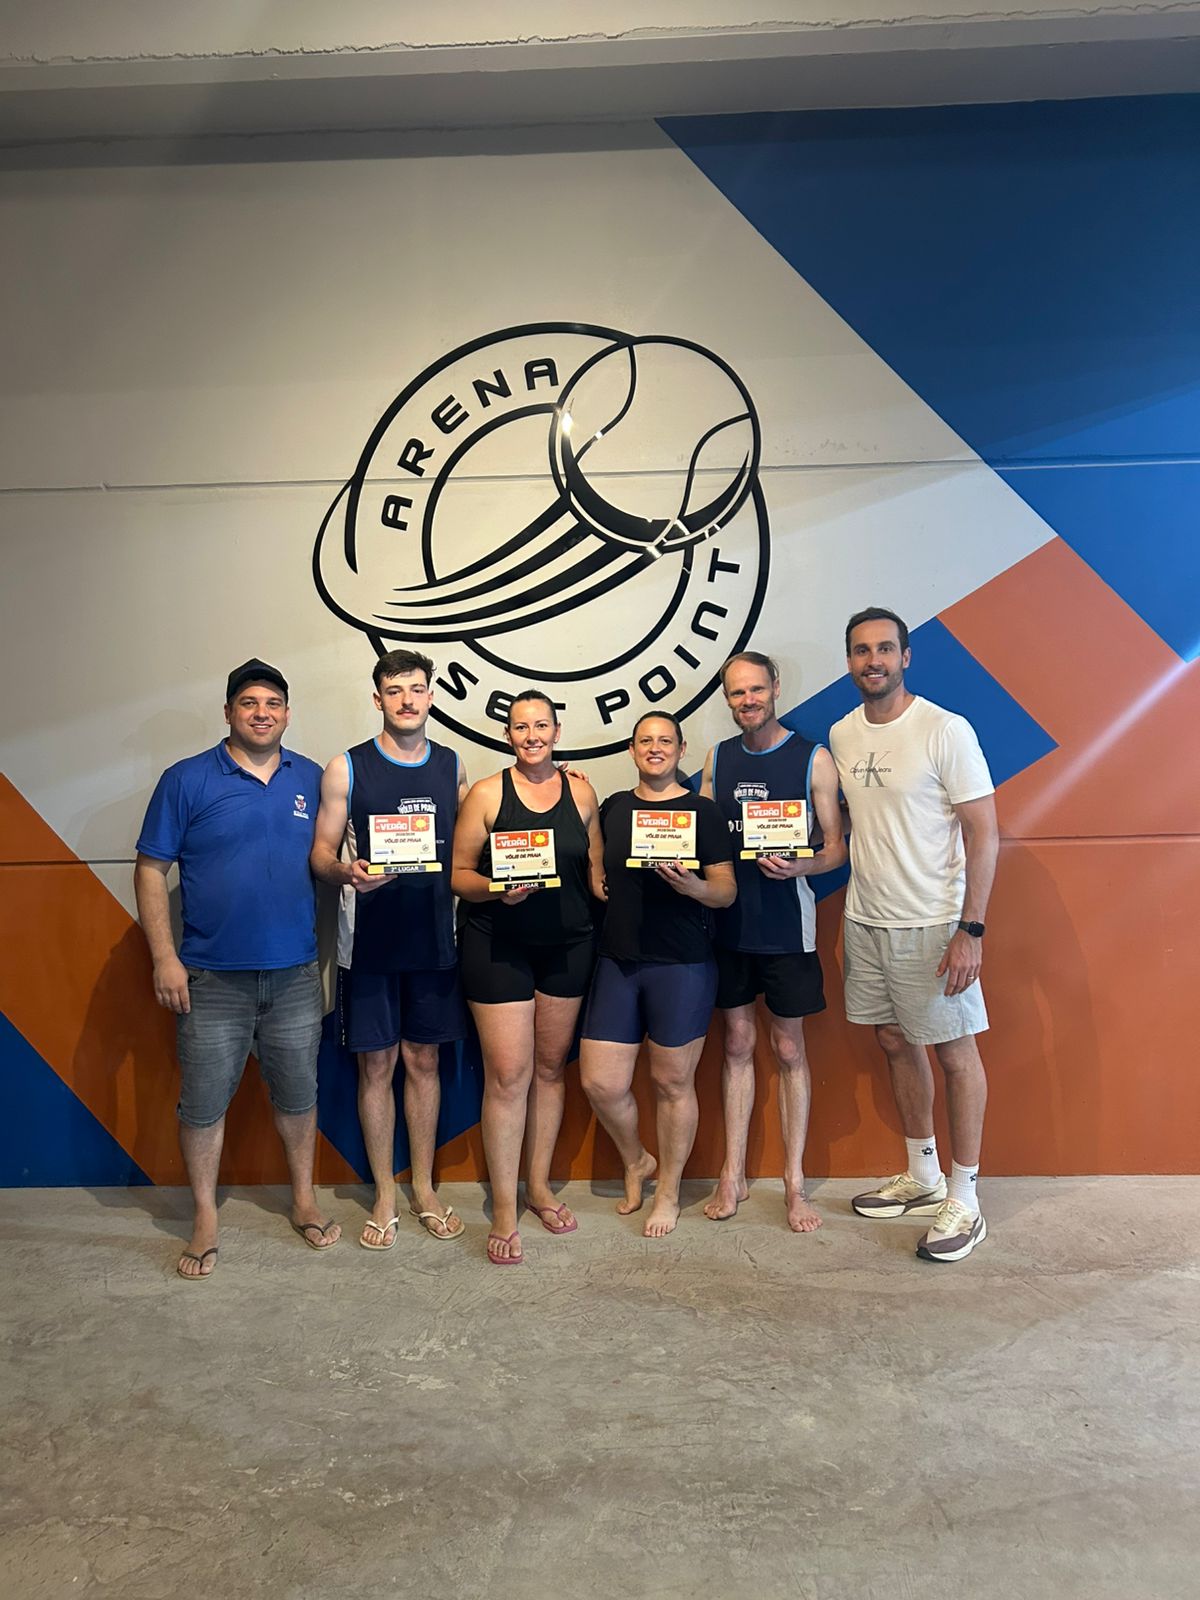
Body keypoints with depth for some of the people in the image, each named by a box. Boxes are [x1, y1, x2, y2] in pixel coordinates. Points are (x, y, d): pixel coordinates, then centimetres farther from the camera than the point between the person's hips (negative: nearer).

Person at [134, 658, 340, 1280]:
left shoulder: (311, 779, 5)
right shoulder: (187, 780, -4)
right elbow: (150, 869, -3)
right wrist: (164, 958, -8)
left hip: (294, 971, 2)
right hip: (212, 977, -2)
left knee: (297, 1092, 14)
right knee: (204, 1101, 7)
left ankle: (304, 1198, 33)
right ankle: (205, 1219, 25)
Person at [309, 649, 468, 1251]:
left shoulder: (452, 766, 7)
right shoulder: (346, 768, -3)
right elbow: (321, 852, -2)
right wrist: (347, 871, -23)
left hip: (434, 937, 3)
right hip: (369, 940, -2)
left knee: (424, 1060, 12)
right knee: (376, 1064, 6)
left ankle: (424, 1188, 27)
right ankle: (385, 1195, 23)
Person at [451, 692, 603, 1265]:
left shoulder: (580, 792, 6)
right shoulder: (486, 794, -3)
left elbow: (596, 869, 12)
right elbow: (458, 873, -3)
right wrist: (498, 890, -21)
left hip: (568, 945, 3)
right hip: (499, 947, -3)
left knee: (551, 1067, 13)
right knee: (508, 1075, -4)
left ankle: (539, 1185, 30)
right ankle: (504, 1211, 10)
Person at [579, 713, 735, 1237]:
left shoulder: (702, 811, -1)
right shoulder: (612, 808, 11)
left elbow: (727, 891, -3)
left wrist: (693, 885, -23)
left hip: (682, 964, -3)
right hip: (618, 959, 4)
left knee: (672, 1081, 6)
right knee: (600, 1082, 2)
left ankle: (668, 1192, 26)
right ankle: (636, 1162, 31)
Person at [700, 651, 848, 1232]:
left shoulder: (814, 759, -4)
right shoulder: (717, 758, 8)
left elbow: (836, 847, -3)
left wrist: (798, 866, -23)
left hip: (786, 923, -3)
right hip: (728, 920, 3)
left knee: (788, 1049, 5)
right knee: (737, 1044, 11)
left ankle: (794, 1183, 17)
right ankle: (733, 1175, 21)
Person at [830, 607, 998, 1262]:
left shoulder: (946, 731, -12)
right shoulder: (840, 735, 6)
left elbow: (983, 833, -12)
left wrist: (970, 930, -17)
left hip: (932, 926, -6)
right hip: (864, 920, 6)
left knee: (955, 1052, 4)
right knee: (896, 1043, 15)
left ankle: (963, 1202, 17)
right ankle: (922, 1177, 33)